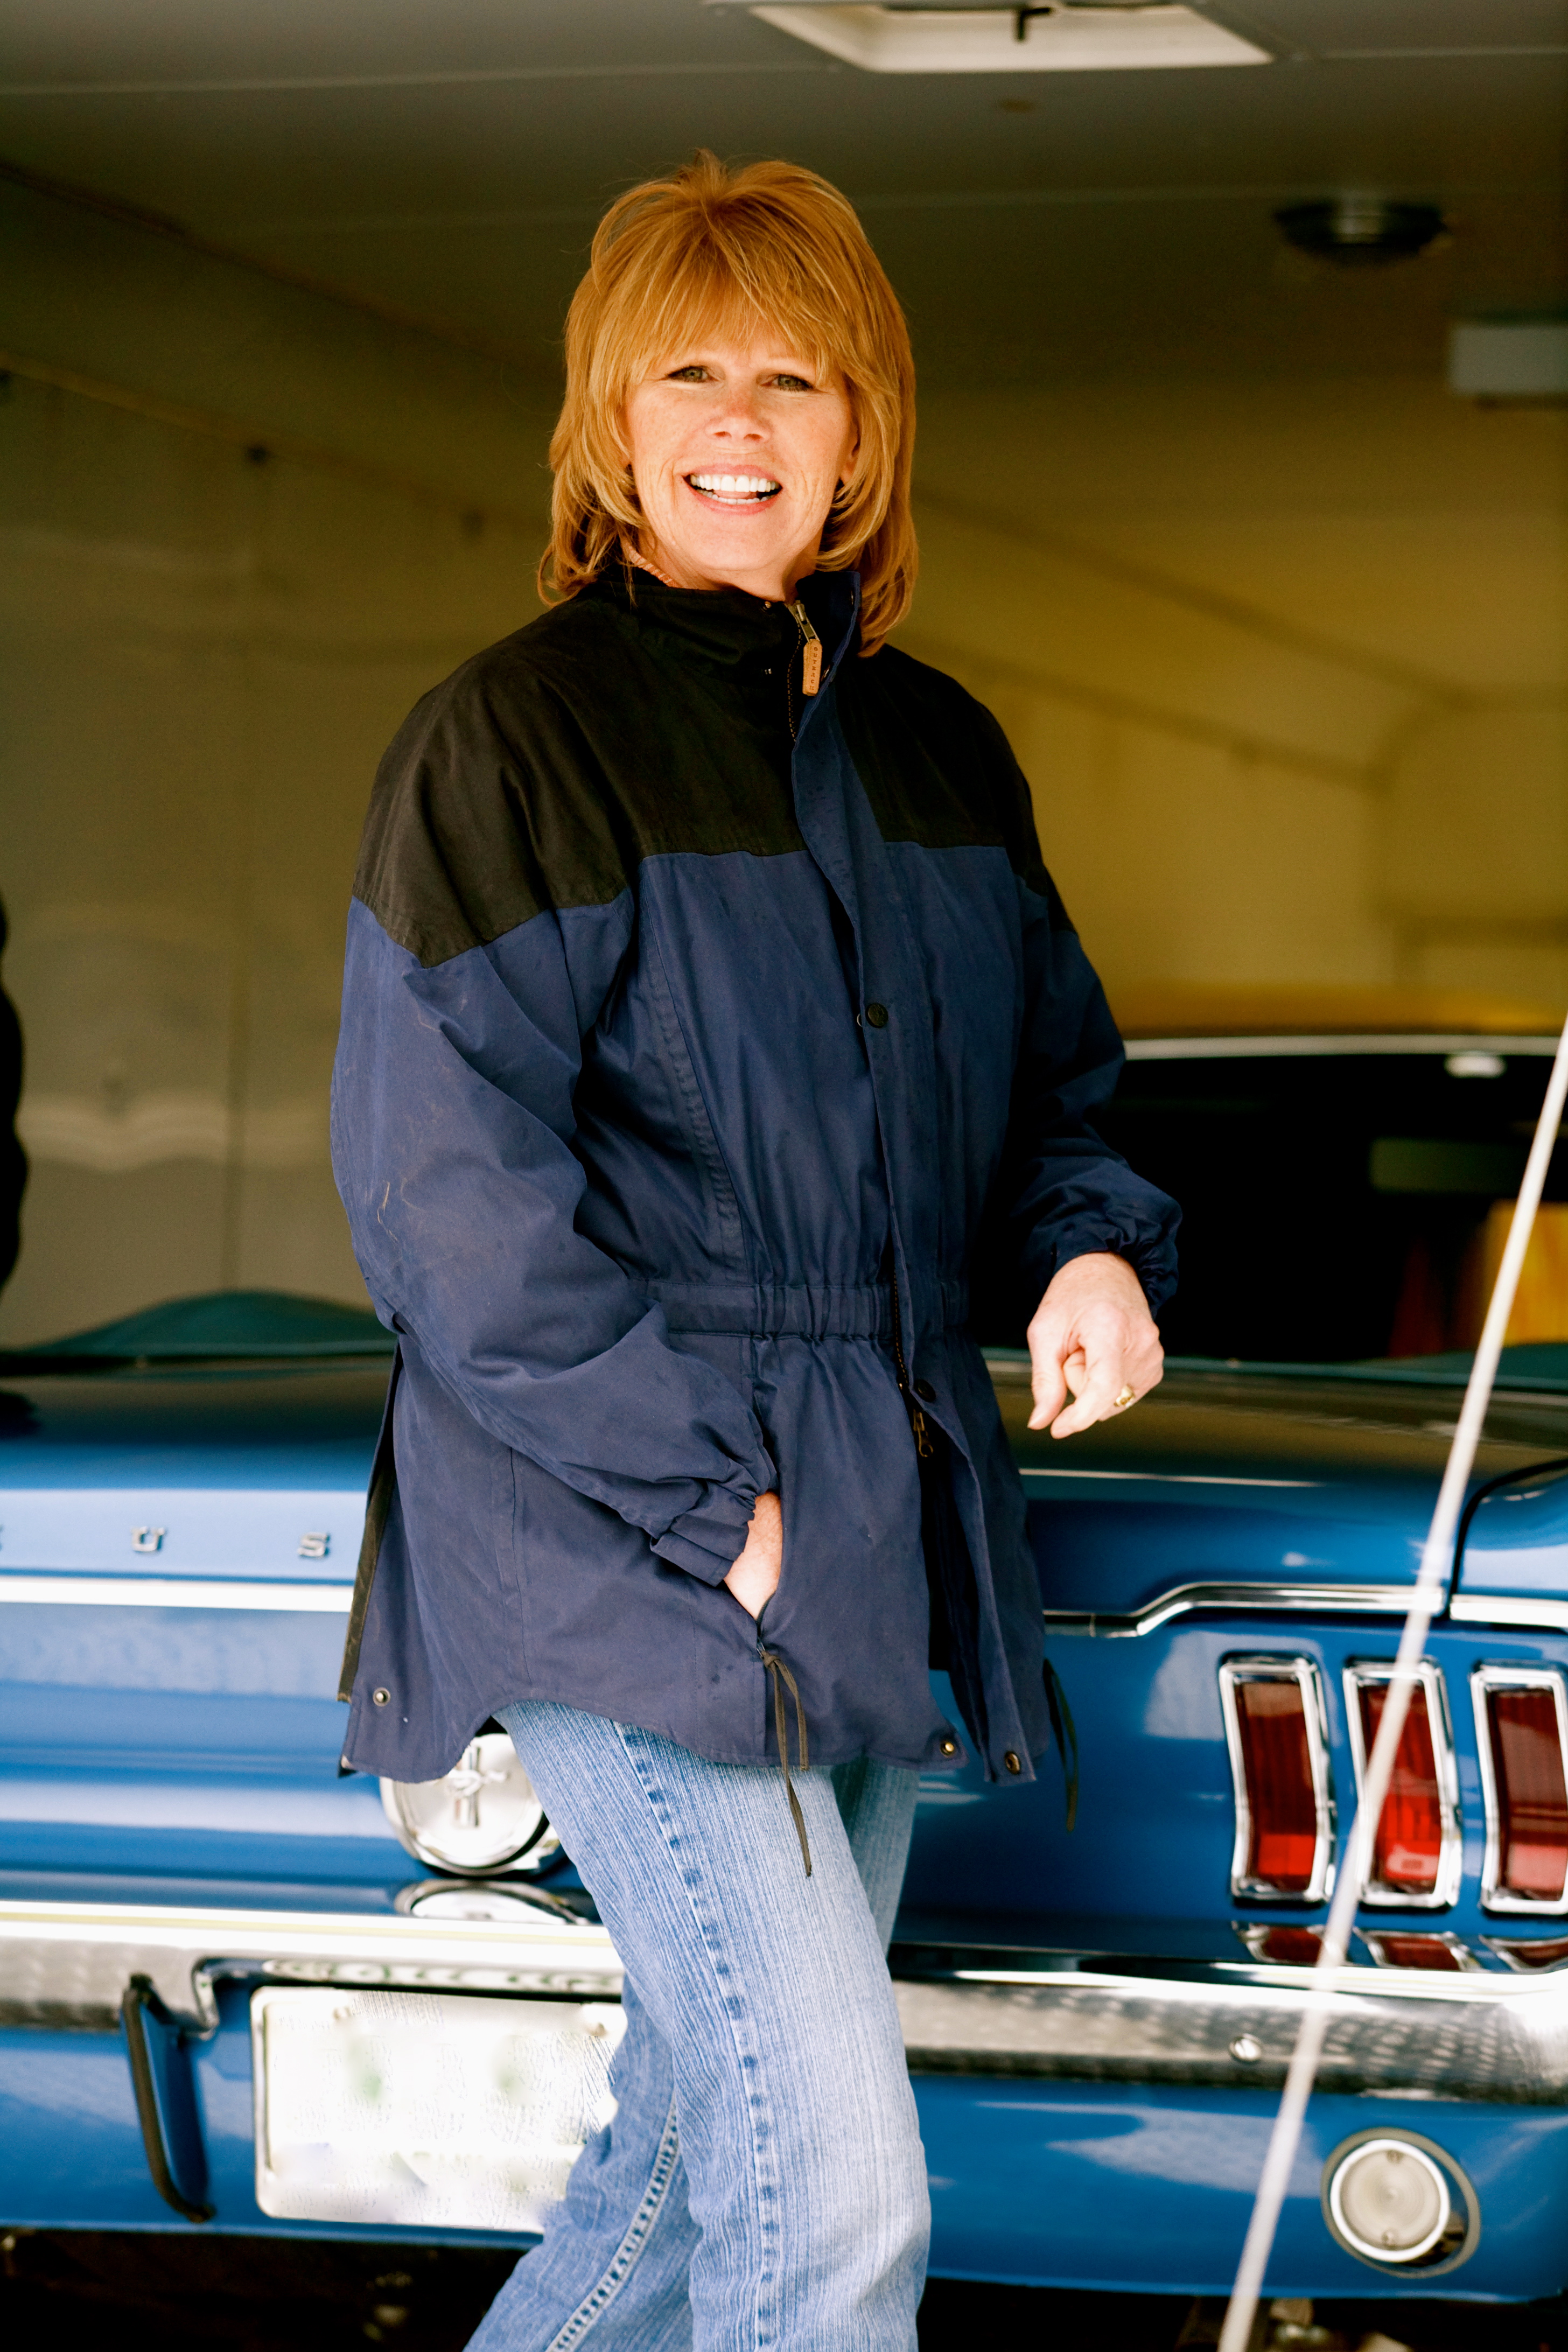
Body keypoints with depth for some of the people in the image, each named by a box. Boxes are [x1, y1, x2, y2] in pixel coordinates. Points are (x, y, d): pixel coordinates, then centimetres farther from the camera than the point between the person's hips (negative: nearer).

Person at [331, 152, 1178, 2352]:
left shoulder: (942, 756, 13)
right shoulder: (516, 736, -8)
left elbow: (1053, 1074, 26)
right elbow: (442, 1192, -12)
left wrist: (1097, 1250, 2)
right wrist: (704, 1504, -16)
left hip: (882, 1544, 7)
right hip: (619, 1540, -7)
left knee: (714, 2126, 16)